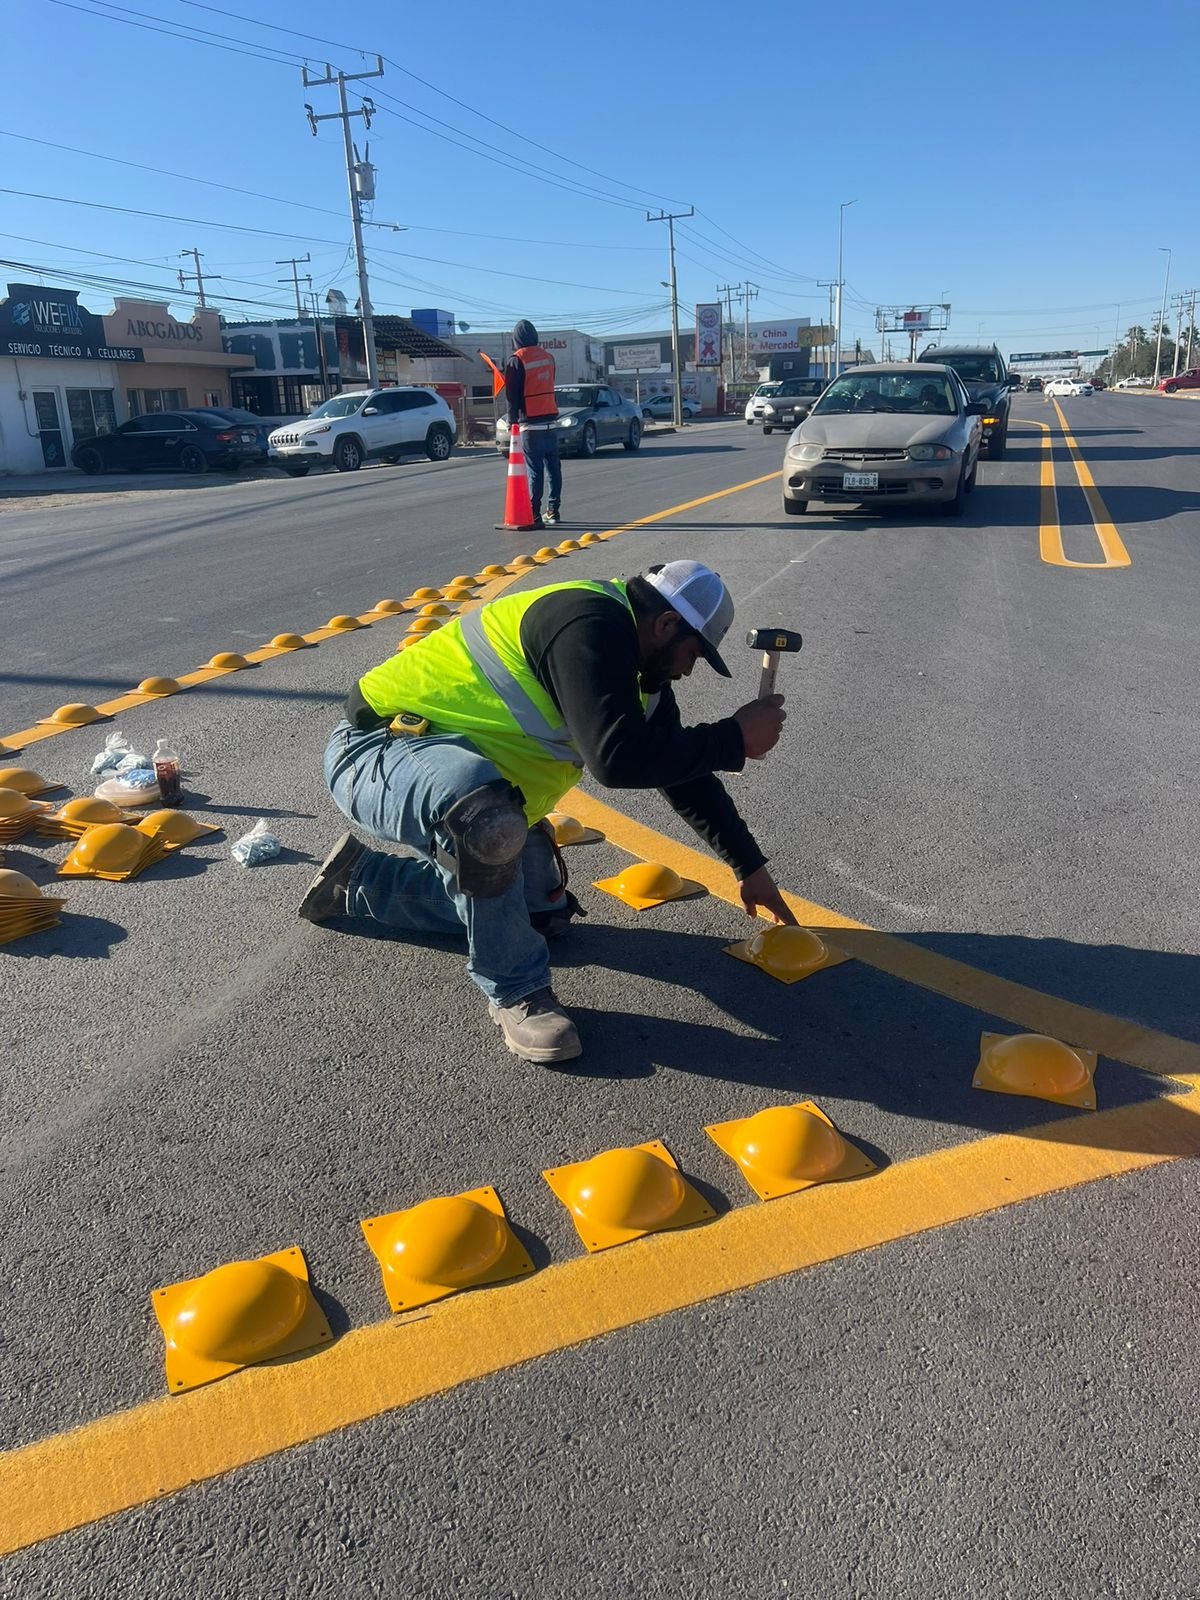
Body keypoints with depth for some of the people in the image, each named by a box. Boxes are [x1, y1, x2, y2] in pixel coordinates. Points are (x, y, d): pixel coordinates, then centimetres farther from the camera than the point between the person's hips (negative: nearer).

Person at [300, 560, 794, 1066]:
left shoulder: (635, 659, 6)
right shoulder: (589, 626, -25)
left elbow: (680, 766, 14)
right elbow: (616, 758, -35)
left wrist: (749, 865, 15)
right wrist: (735, 740, -23)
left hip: (468, 777, 10)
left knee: (543, 912, 16)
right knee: (484, 815, -42)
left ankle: (358, 879, 27)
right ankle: (515, 991, -17)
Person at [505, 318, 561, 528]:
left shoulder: (516, 360, -9)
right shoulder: (548, 357, 11)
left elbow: (512, 393, -9)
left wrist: (512, 419, 1)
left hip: (531, 423, -6)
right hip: (551, 419, 6)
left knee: (535, 470, -7)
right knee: (553, 466, 11)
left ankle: (534, 515, -9)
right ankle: (554, 510, 18)